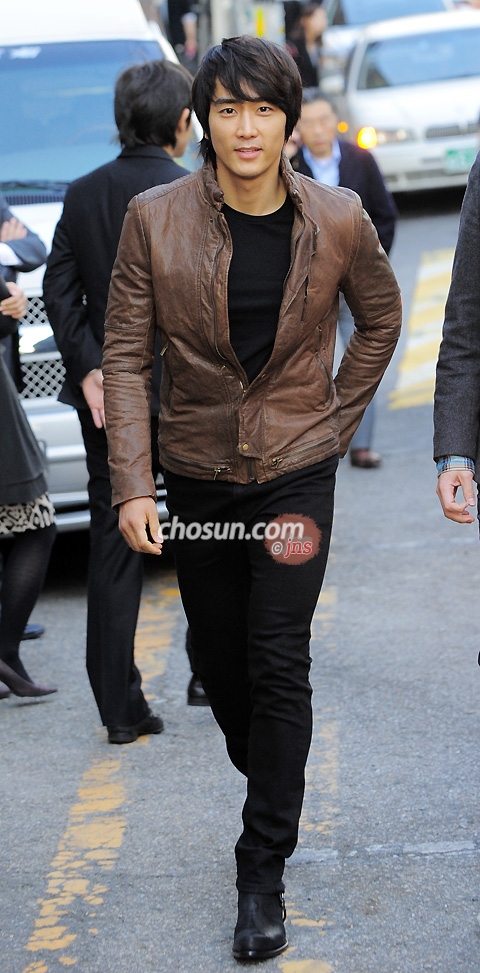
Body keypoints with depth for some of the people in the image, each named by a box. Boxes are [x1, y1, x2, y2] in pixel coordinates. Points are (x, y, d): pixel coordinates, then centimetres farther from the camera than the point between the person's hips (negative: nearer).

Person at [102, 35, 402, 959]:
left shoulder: (340, 220, -7)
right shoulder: (154, 219, -9)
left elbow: (380, 317, 12)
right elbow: (126, 355, -7)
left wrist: (337, 415, 6)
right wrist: (131, 485, -15)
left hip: (297, 473, -1)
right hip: (197, 474, 2)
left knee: (279, 663, -9)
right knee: (220, 659, 12)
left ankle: (264, 871, -3)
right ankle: (268, 785, 40)